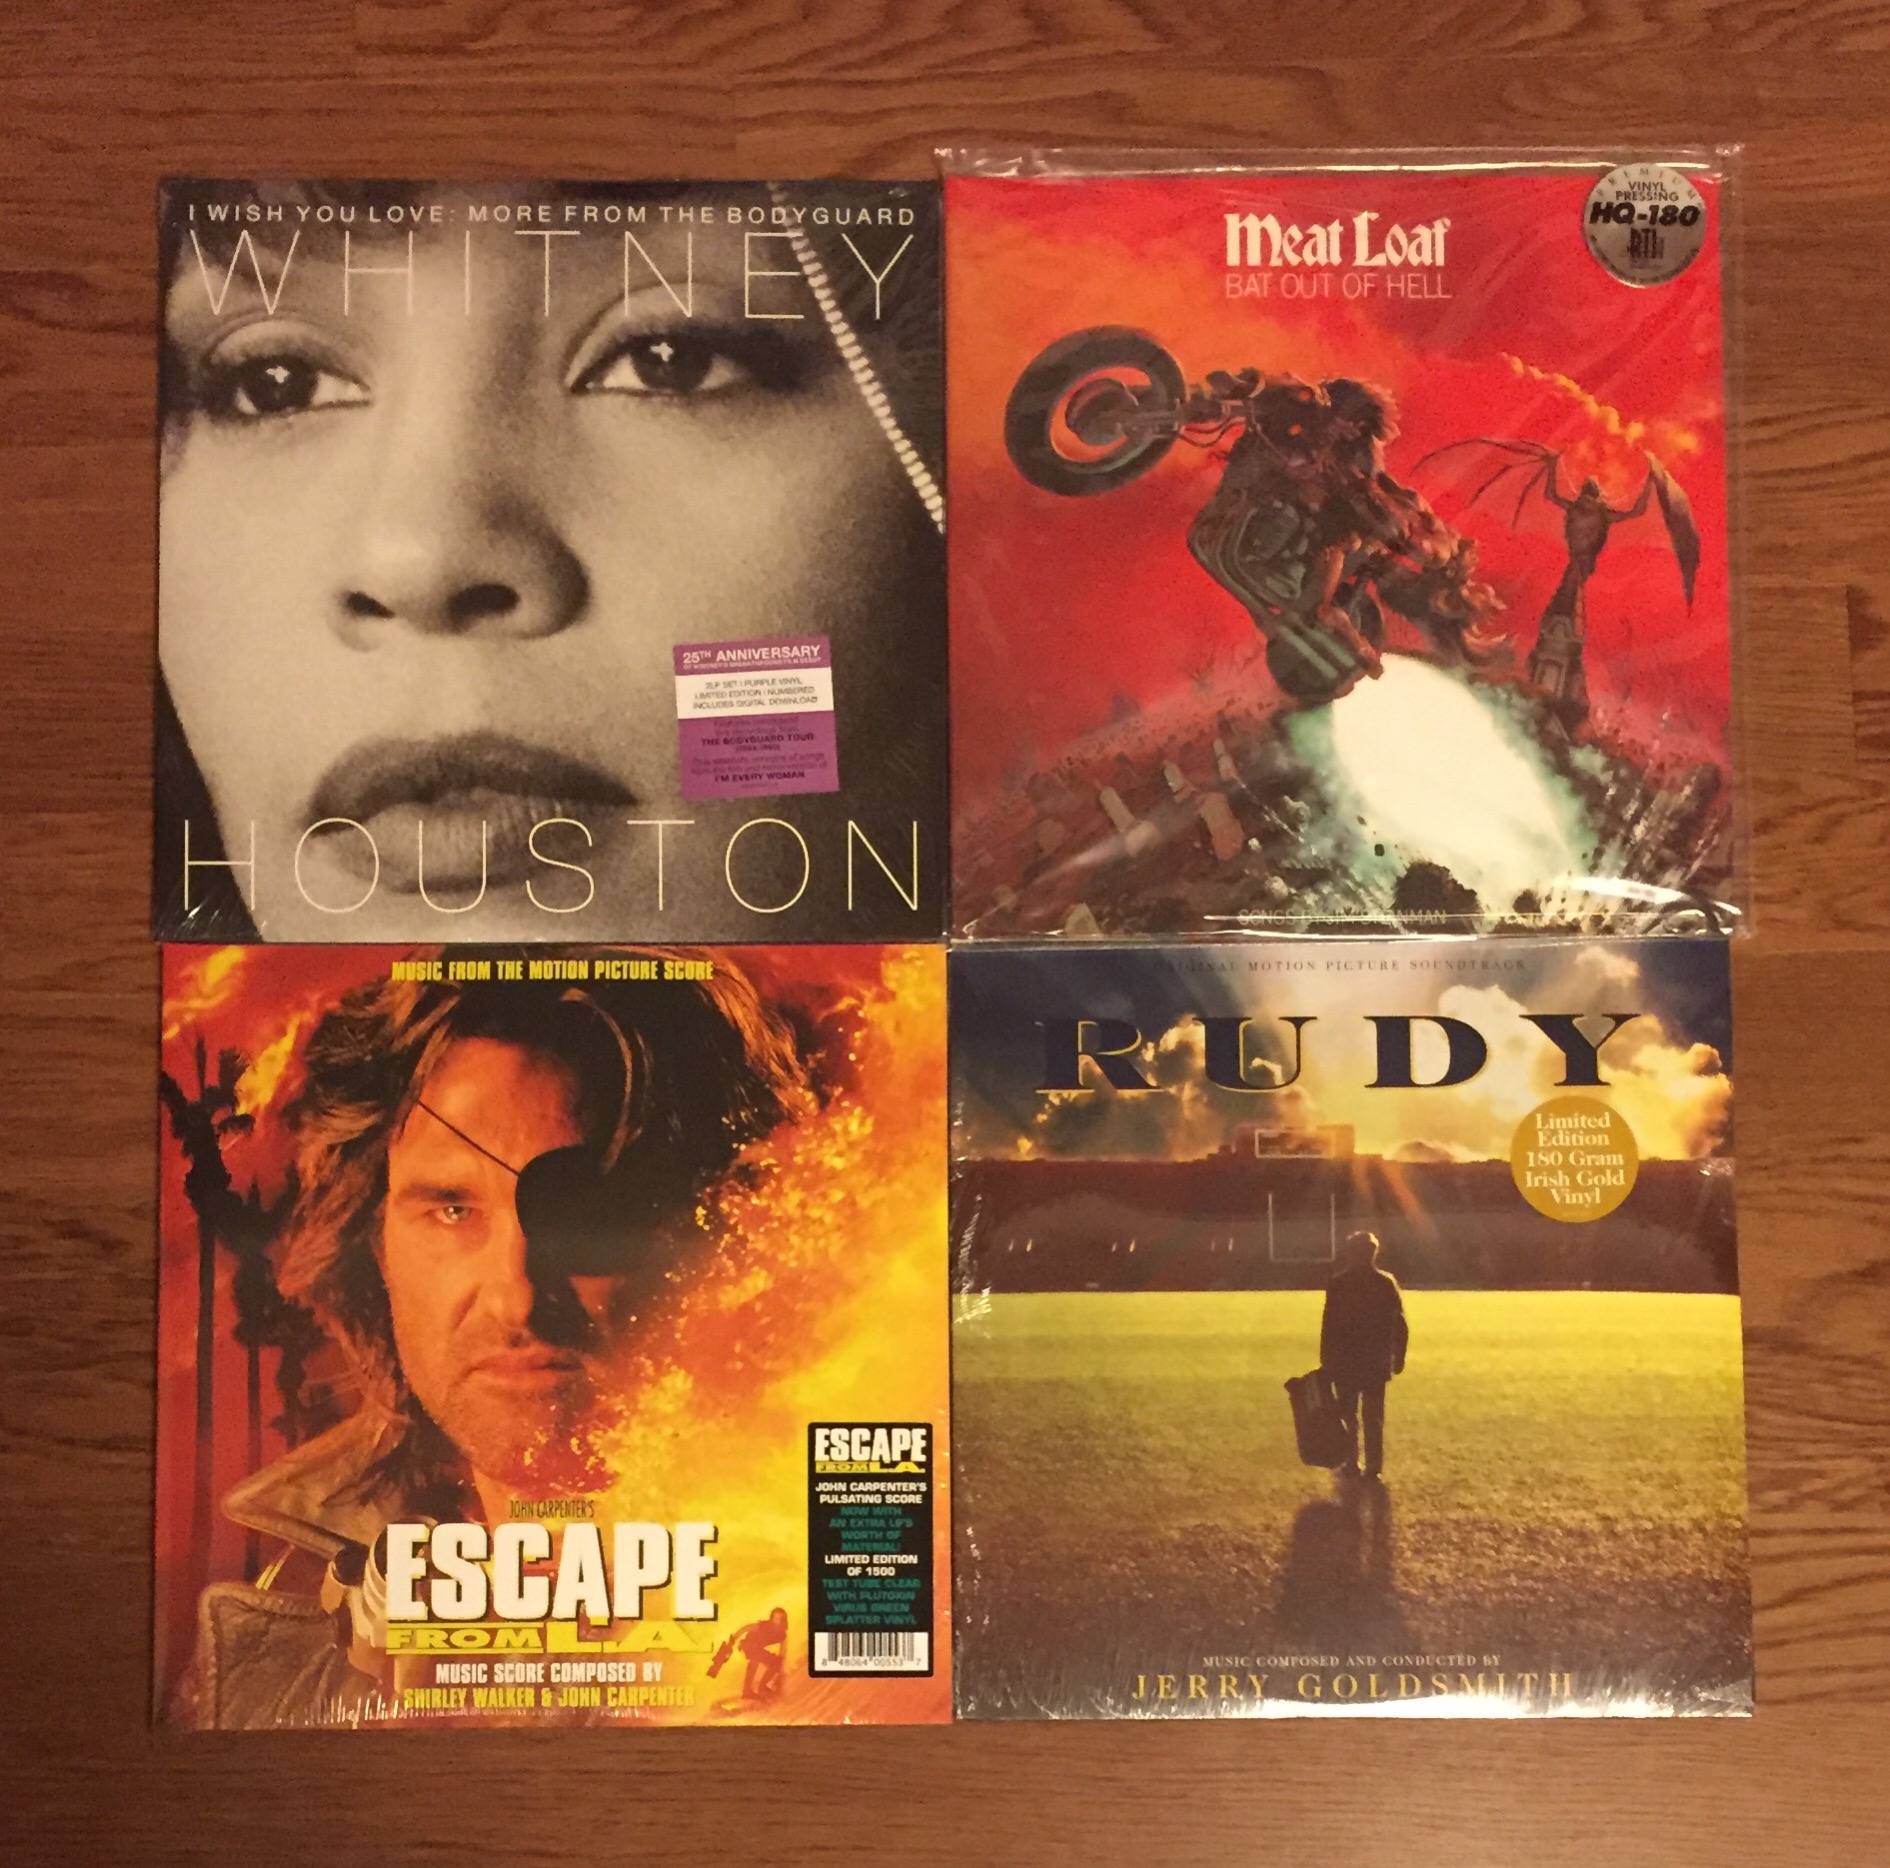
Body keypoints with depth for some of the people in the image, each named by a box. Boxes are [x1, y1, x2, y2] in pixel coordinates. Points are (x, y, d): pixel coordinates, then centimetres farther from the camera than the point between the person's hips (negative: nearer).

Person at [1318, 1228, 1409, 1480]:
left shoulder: (1338, 1284, -8)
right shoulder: (1387, 1283, 0)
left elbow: (1329, 1326, -9)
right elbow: (1399, 1324, 1)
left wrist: (1326, 1360, -4)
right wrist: (1398, 1356, 9)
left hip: (1344, 1361, -2)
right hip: (1377, 1361, 2)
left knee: (1348, 1415, 8)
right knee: (1374, 1416, 7)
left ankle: (1351, 1464, 8)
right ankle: (1373, 1467, 7)